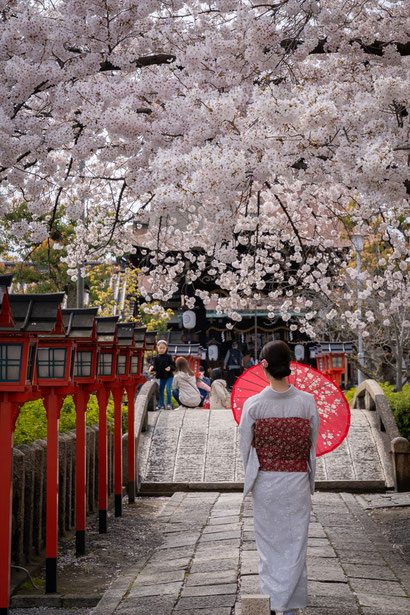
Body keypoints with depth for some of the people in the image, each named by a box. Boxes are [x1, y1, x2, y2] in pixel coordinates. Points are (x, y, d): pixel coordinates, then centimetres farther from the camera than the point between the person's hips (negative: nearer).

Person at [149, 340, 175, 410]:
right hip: (161, 377, 3)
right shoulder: (156, 358, -1)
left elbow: (173, 365, -5)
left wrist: (170, 367, -26)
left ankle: (169, 404, 1)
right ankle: (161, 404, 23)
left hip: (169, 376, -3)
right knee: (161, 390, 10)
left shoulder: (169, 357, -6)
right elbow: (154, 365, -9)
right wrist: (152, 368, -31)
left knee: (168, 389, -13)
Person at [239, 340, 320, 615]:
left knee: (269, 541, 15)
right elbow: (313, 446, -2)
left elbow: (245, 446, -4)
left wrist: (249, 479, 11)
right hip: (297, 481, 0)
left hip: (265, 482, 0)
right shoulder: (307, 402, -10)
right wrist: (310, 479, 11)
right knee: (295, 541, 11)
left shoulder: (253, 404, -12)